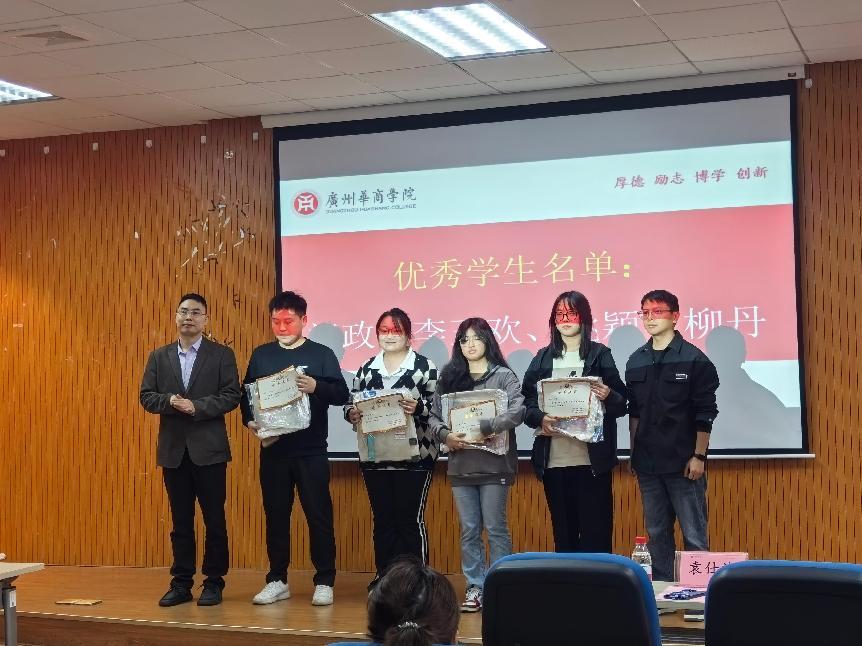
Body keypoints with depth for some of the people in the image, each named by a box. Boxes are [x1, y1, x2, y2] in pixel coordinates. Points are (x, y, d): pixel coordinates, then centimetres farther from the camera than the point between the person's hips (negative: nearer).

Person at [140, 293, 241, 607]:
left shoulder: (222, 355, 1)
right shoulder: (159, 356, 10)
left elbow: (231, 396, -7)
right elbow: (146, 397, 7)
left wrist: (196, 407, -17)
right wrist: (170, 401, -13)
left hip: (209, 448, -3)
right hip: (173, 448, 3)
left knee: (214, 519, 1)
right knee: (180, 520, 8)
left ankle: (214, 582, 11)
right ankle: (181, 583, 14)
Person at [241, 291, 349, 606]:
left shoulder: (321, 354, 1)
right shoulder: (261, 355, 9)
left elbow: (342, 394, -5)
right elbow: (246, 394, 10)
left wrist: (316, 387, -23)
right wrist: (250, 420, -8)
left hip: (311, 450, -3)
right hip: (273, 449, 3)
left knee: (319, 516, -1)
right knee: (275, 515, 8)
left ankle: (324, 582, 7)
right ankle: (277, 581, 18)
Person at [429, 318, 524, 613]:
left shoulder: (503, 376, -1)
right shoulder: (448, 378, 10)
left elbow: (517, 411, -15)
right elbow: (434, 416, 8)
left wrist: (484, 428, -22)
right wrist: (445, 435, -11)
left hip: (494, 464, -4)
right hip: (460, 464, 4)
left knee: (495, 527, 0)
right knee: (469, 530, 8)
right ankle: (475, 587, 16)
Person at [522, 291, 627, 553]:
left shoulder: (600, 355, 5)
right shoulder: (543, 358, 12)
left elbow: (621, 404, 3)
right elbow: (527, 403, 7)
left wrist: (608, 397, -18)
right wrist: (540, 418, -12)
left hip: (592, 459, -2)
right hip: (554, 459, 2)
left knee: (596, 531, -2)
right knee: (563, 531, 7)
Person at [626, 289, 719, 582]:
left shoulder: (694, 360, -6)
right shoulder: (635, 361, 9)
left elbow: (705, 414, -7)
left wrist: (698, 456, -11)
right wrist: (634, 453, 10)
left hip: (683, 463, -5)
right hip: (648, 463, 5)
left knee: (694, 535, -1)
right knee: (657, 534, 11)